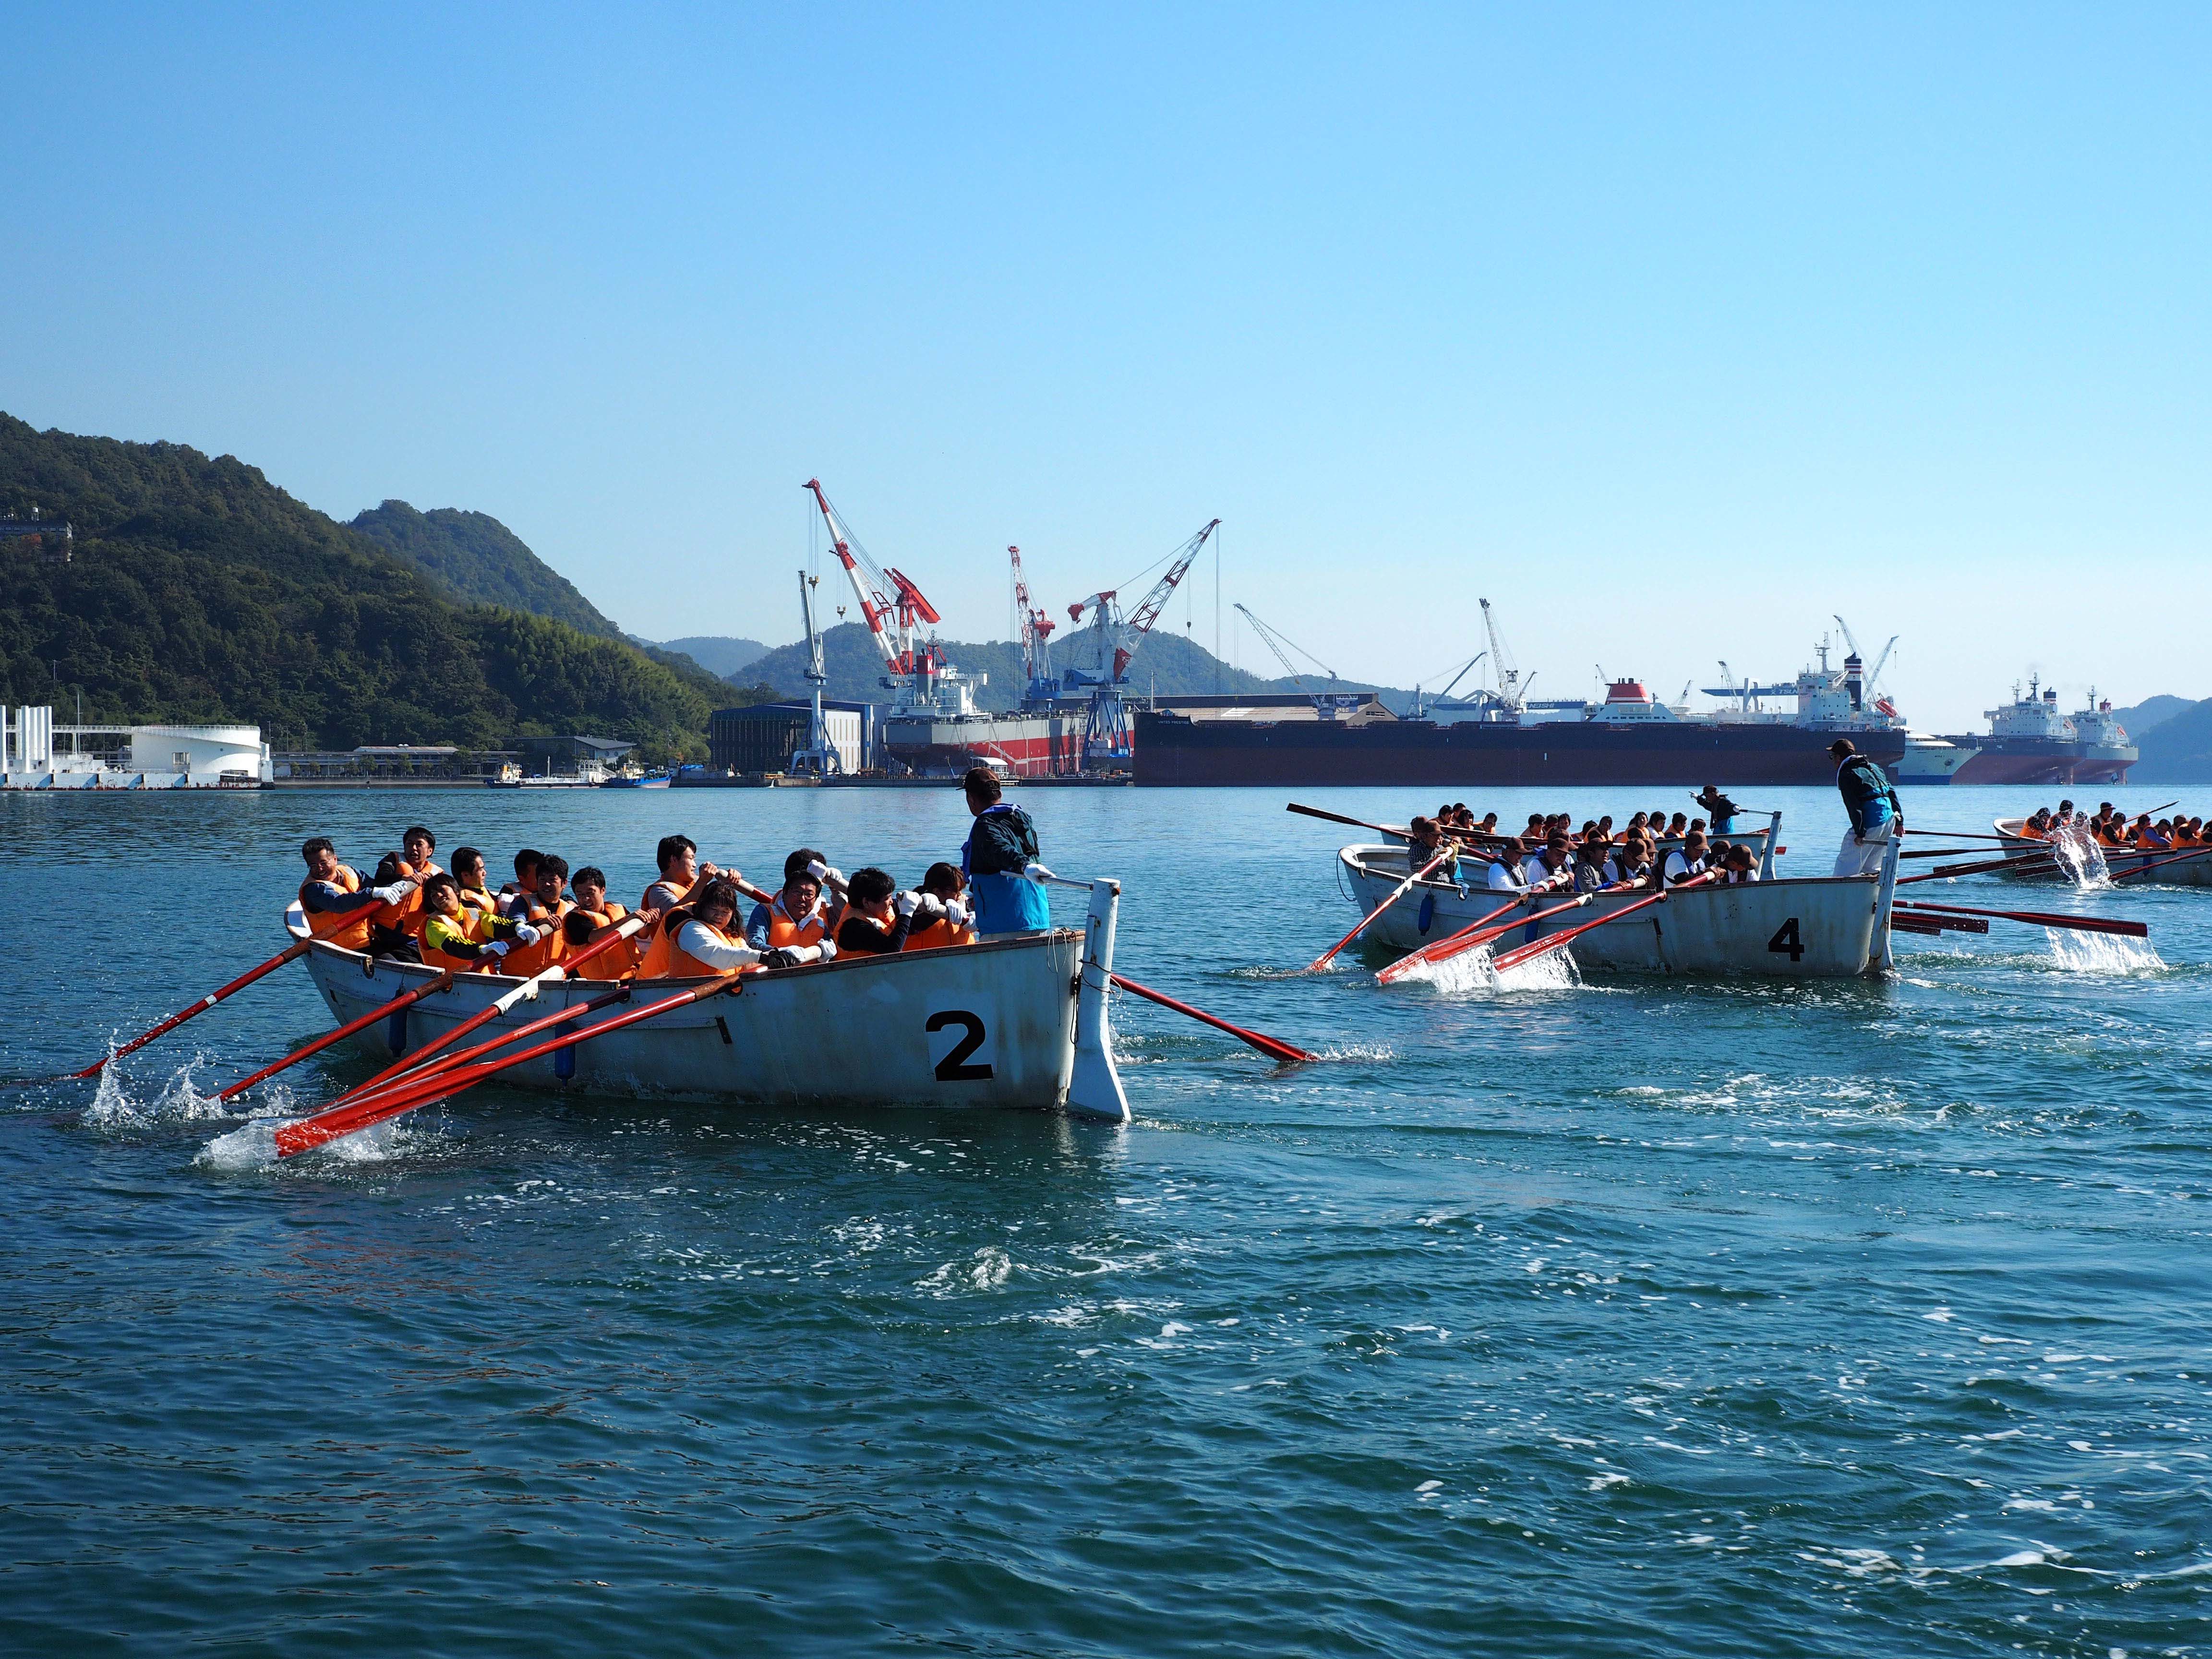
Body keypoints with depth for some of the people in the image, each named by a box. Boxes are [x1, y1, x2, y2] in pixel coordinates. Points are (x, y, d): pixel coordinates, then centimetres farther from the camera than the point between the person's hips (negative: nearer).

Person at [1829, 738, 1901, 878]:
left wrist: (1860, 833, -15)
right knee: (1871, 868, 15)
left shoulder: (1846, 774, -5)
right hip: (1889, 820, 8)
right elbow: (1892, 793, 18)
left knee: (1845, 867, -5)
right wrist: (1899, 821, 18)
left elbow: (1854, 807, -14)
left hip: (1870, 824, -8)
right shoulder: (1874, 767, 21)